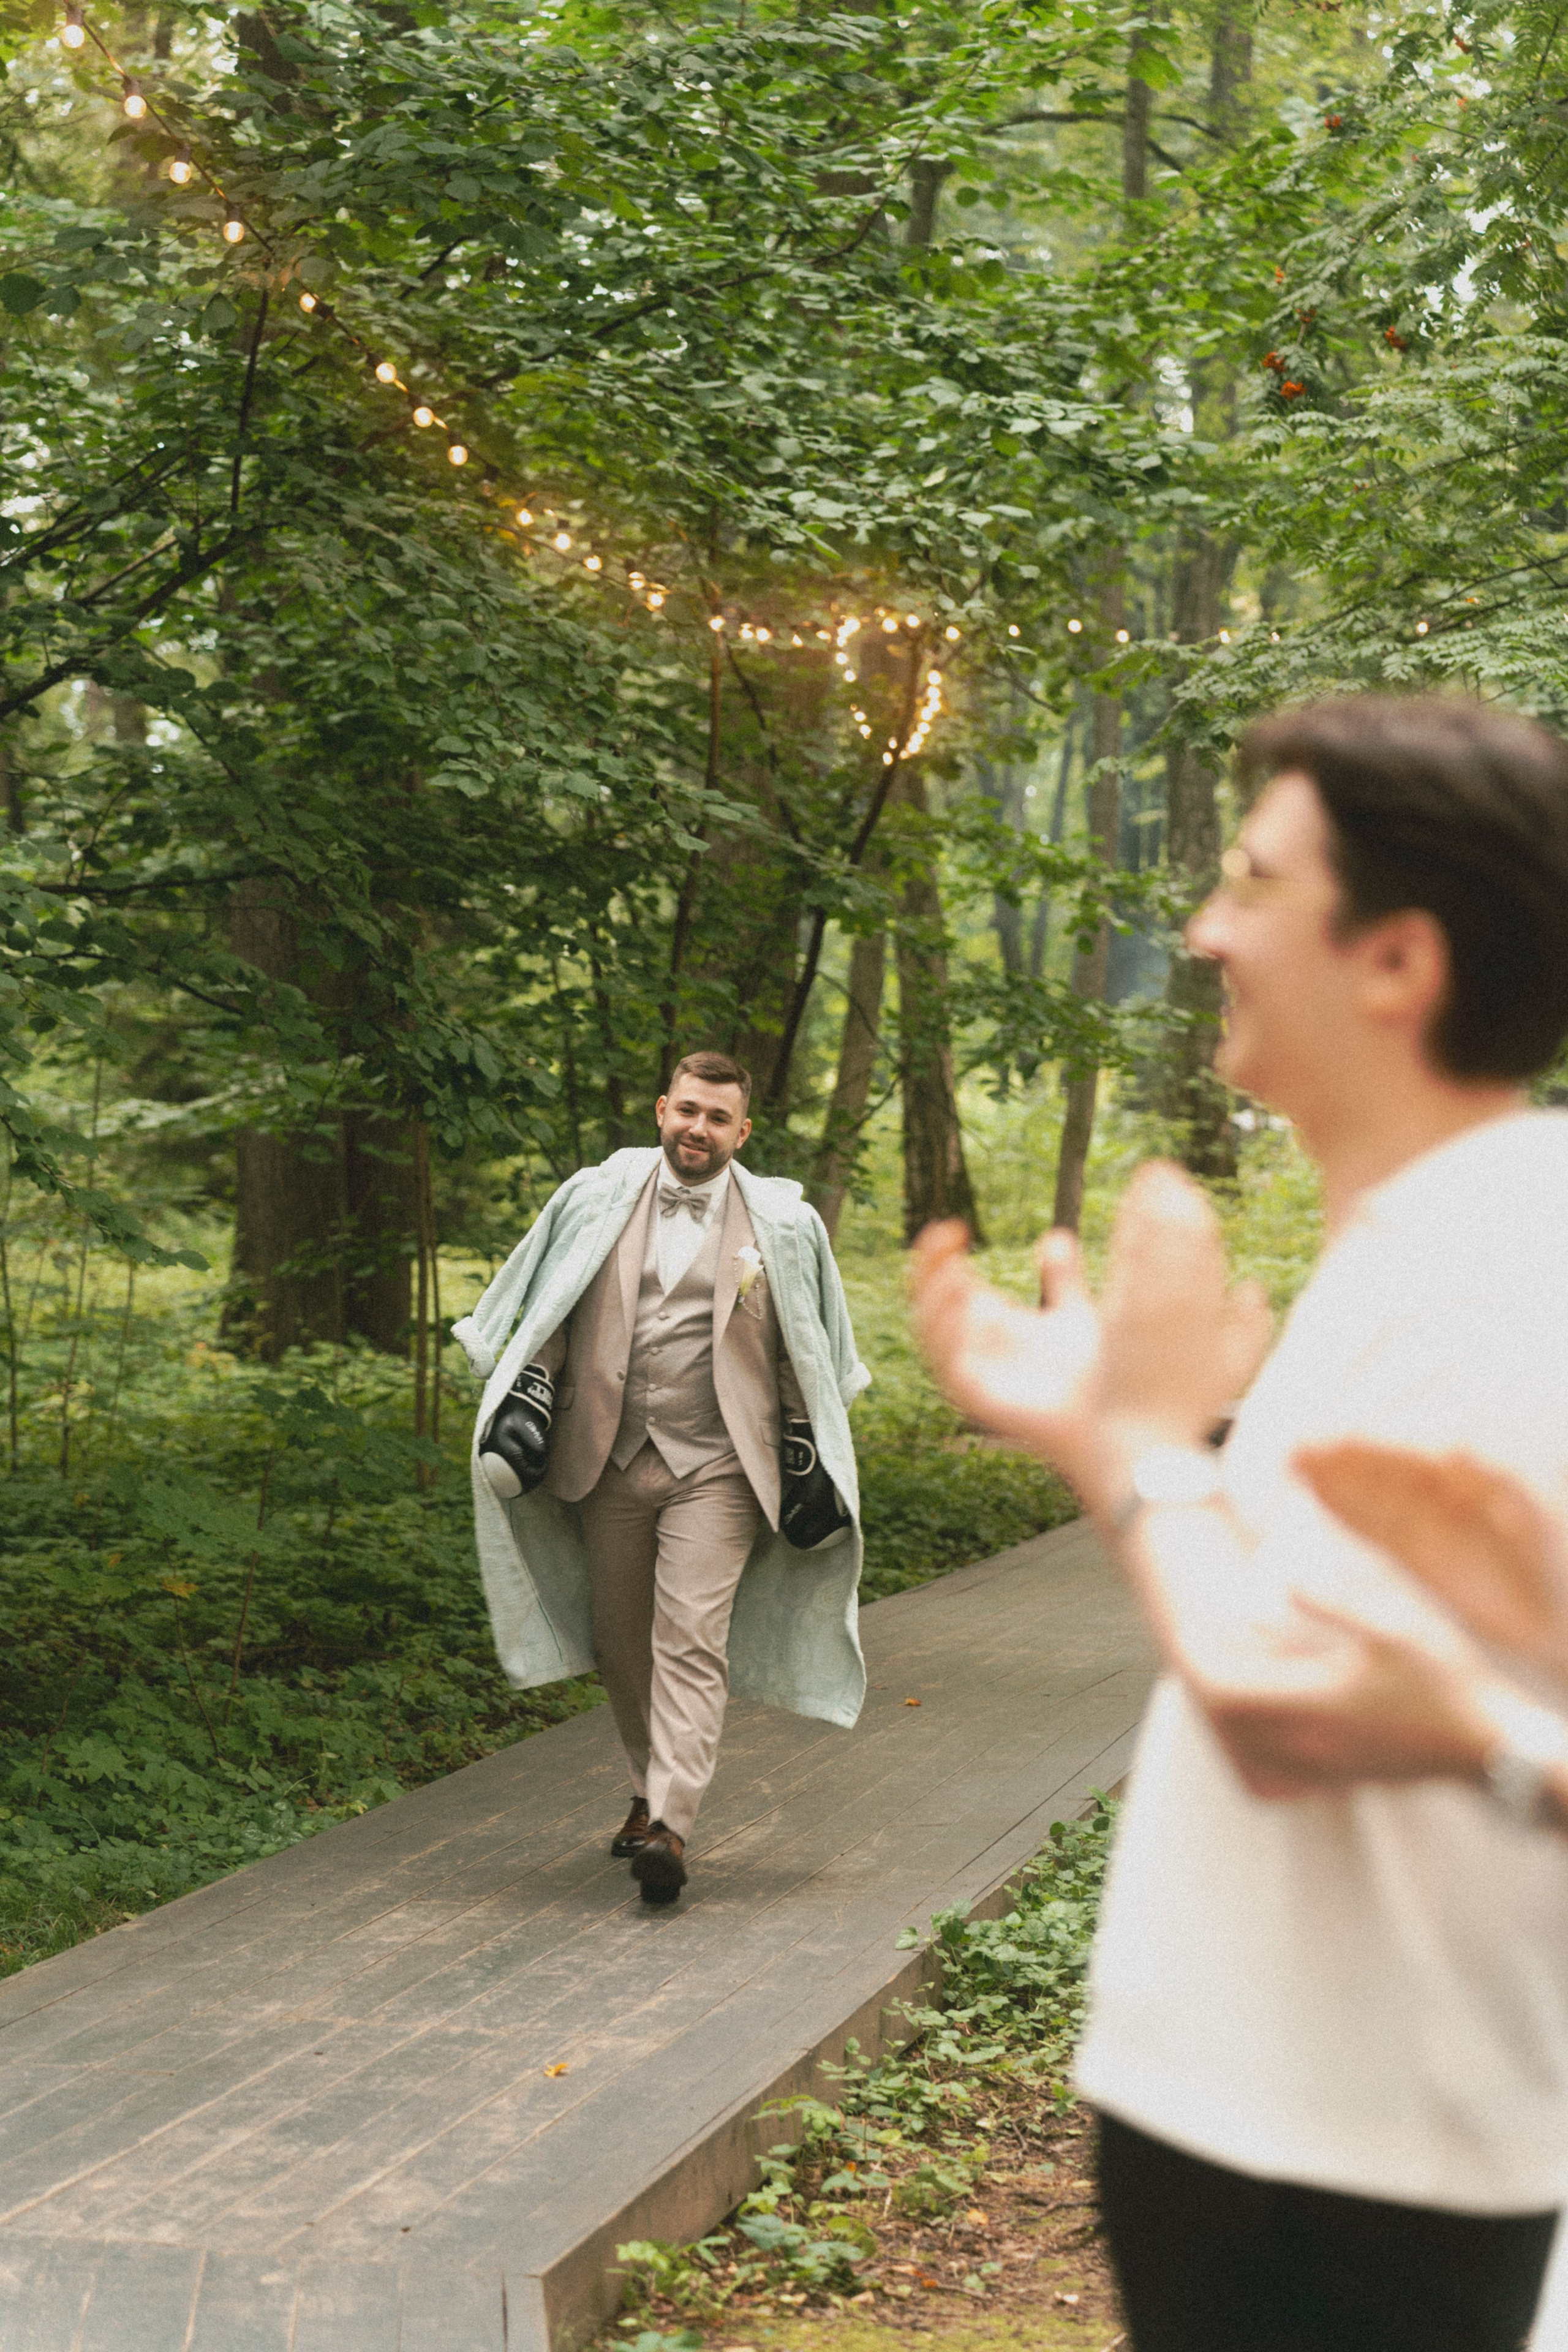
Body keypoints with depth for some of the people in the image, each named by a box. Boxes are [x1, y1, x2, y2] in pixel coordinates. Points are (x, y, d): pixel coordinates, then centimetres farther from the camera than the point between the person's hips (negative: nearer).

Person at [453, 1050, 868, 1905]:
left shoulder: (779, 1224, 3)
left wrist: (803, 1450, 8)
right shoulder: (596, 1200, 5)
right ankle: (650, 1788, 30)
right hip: (608, 1459, 3)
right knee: (622, 1641, 10)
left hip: (716, 1466, -3)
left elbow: (800, 1352, 11)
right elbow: (550, 1311, 12)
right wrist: (530, 1392, 1)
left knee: (691, 1639, -14)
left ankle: (669, 1827, -21)